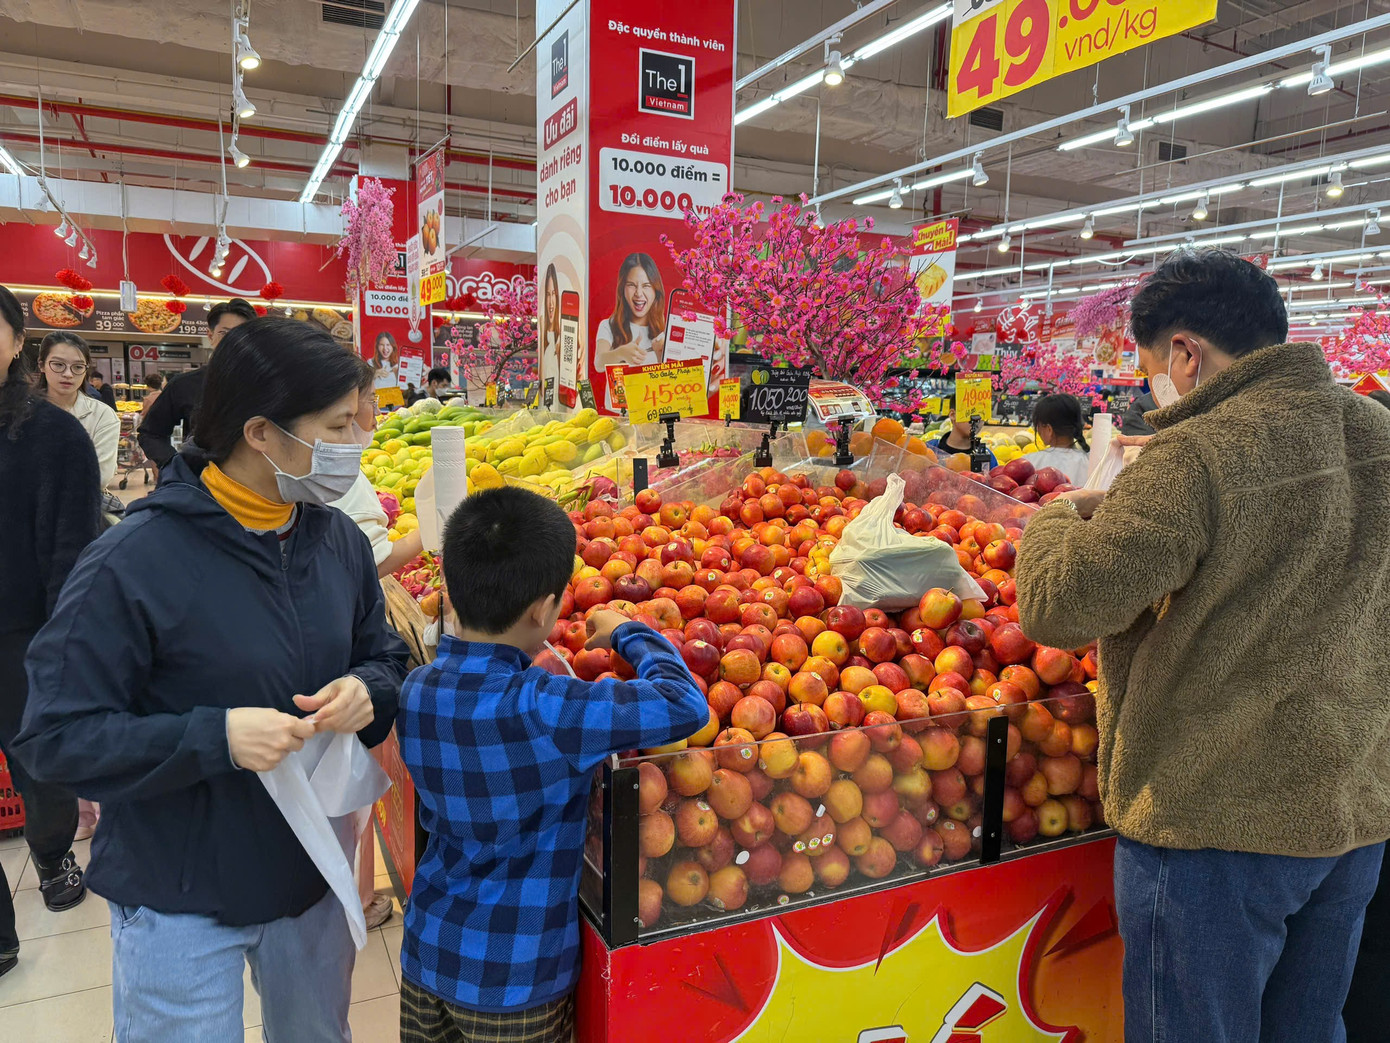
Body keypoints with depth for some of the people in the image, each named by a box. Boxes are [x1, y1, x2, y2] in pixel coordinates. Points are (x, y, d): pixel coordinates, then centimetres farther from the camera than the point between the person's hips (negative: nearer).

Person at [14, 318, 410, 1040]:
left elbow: (383, 655, 7)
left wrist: (367, 691, -16)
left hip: (312, 878, 6)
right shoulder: (134, 562, -22)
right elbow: (54, 737, -19)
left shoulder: (338, 539, -5)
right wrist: (215, 737, -30)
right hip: (180, 905, -5)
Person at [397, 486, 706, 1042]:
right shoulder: (544, 710, -29)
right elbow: (685, 704, -27)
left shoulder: (416, 691, -10)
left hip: (425, 953, 6)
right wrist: (628, 633, -8)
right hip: (514, 979, -5)